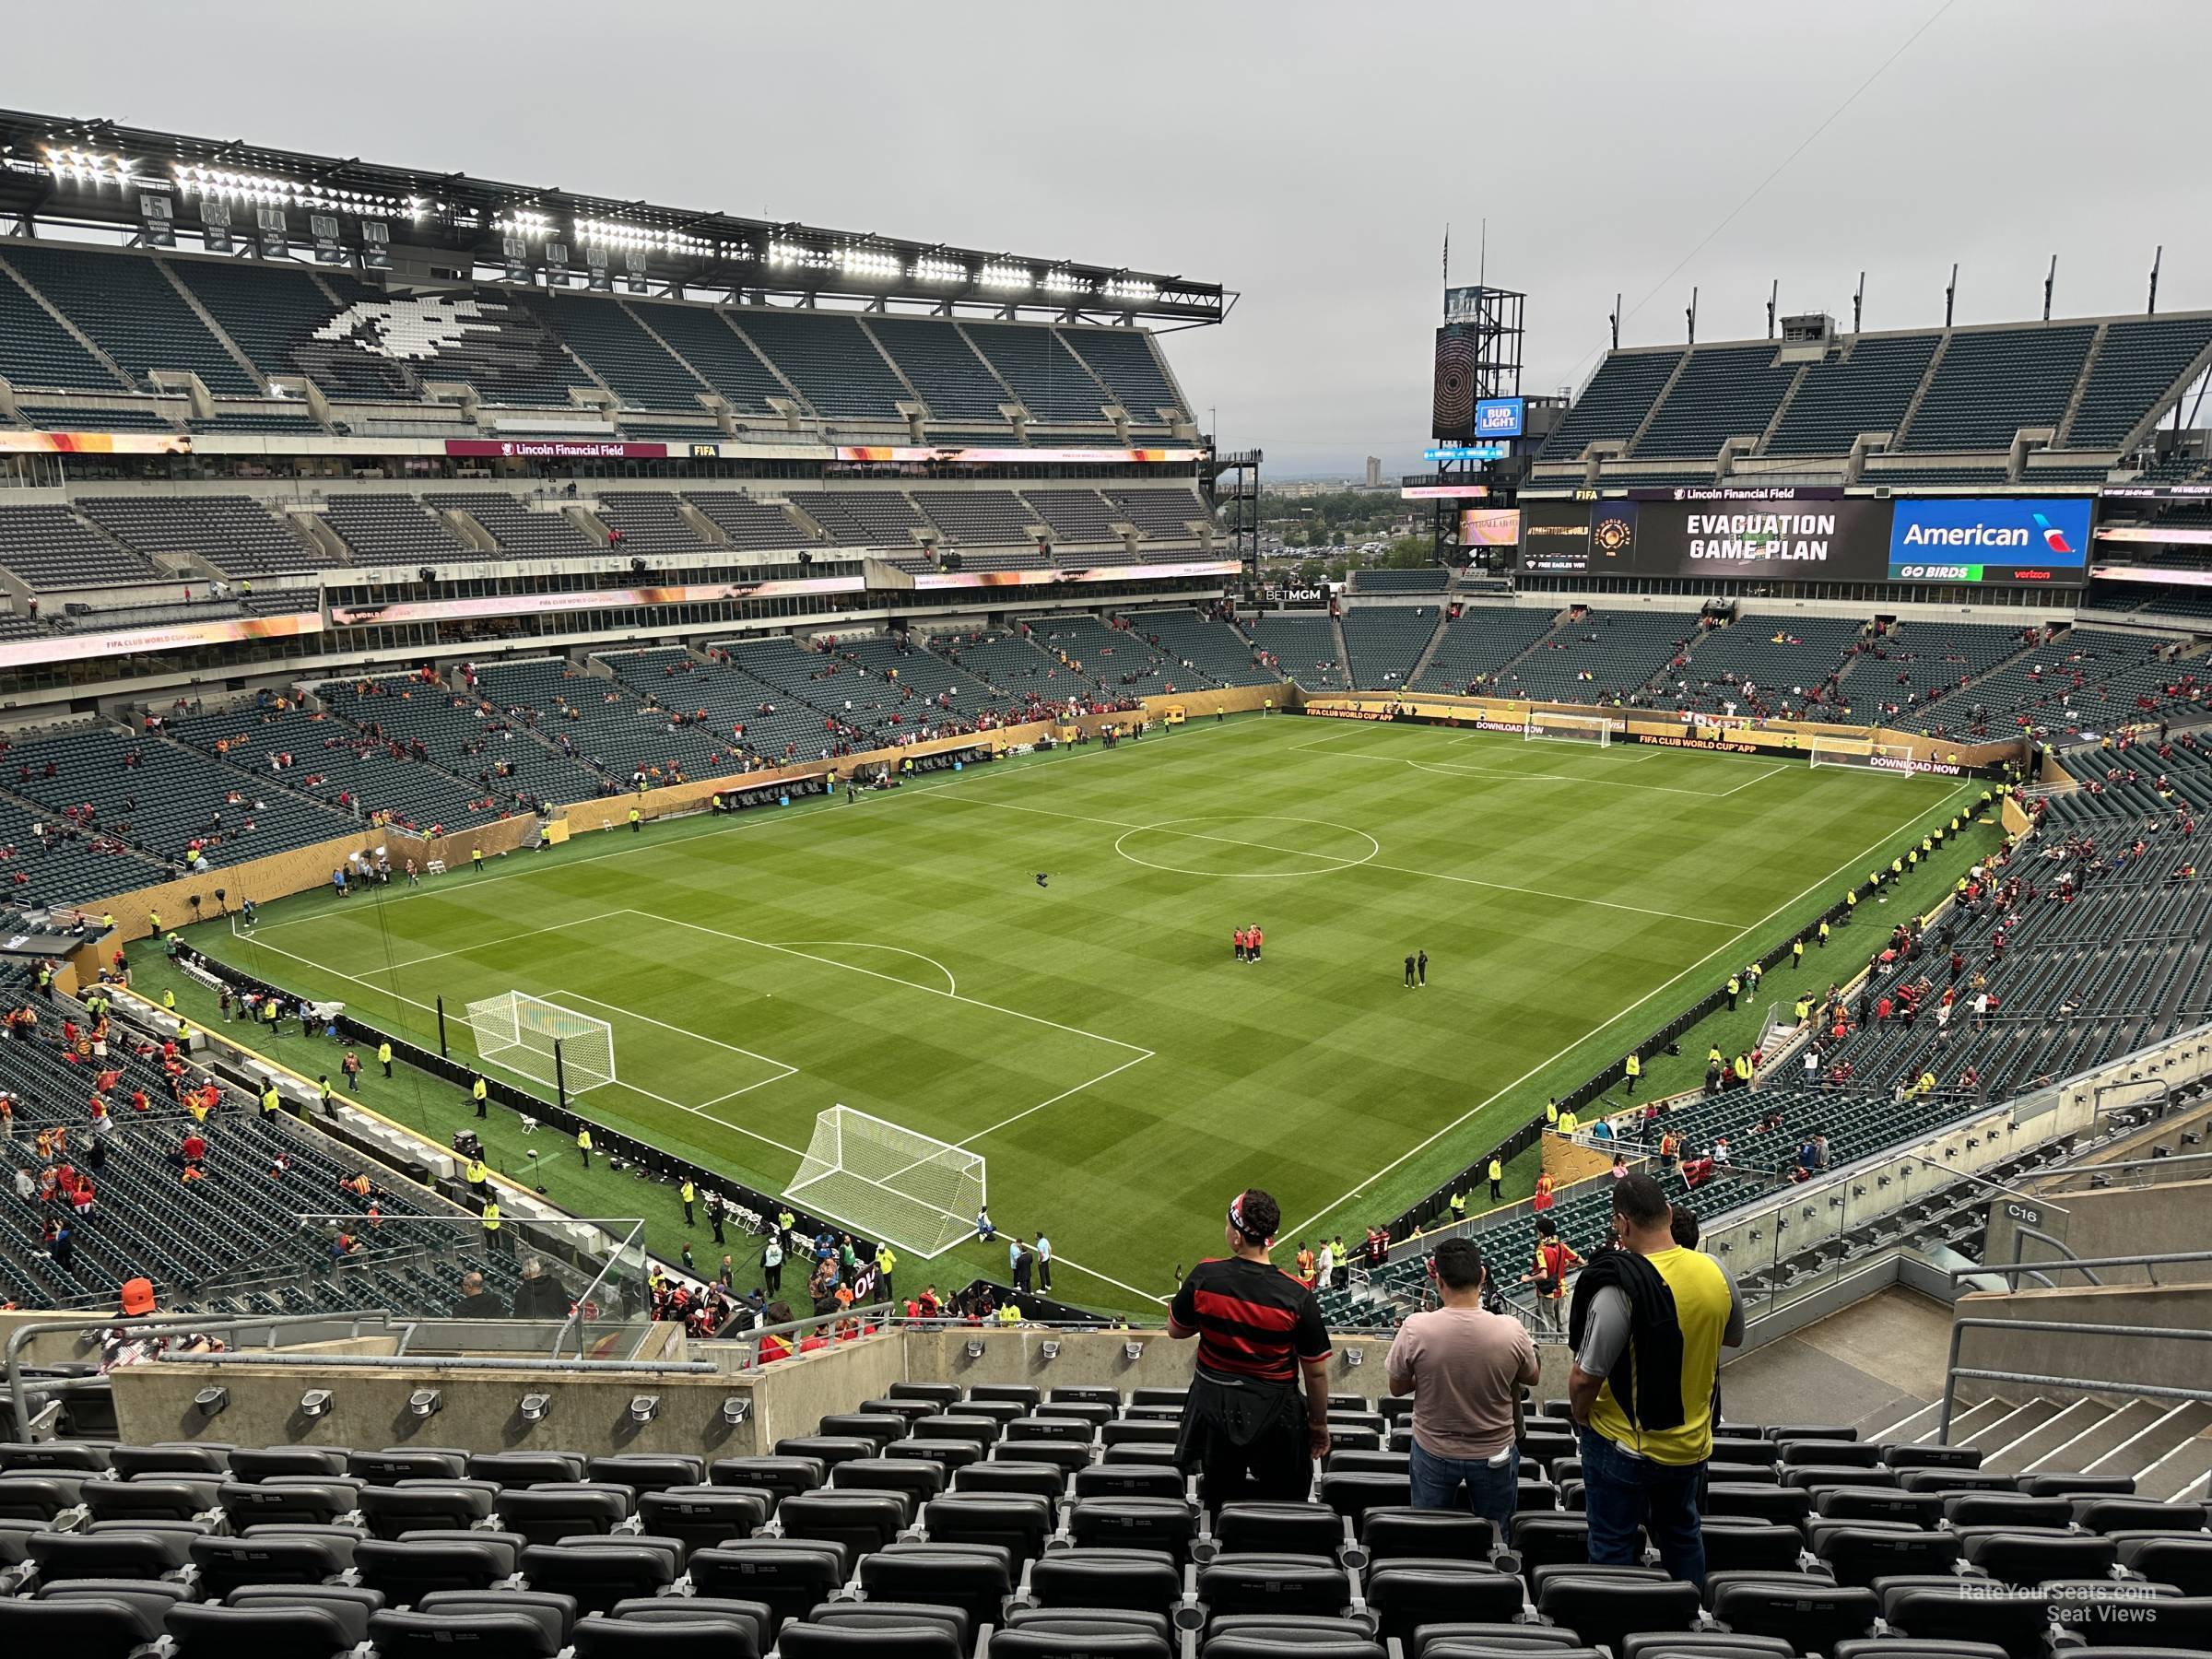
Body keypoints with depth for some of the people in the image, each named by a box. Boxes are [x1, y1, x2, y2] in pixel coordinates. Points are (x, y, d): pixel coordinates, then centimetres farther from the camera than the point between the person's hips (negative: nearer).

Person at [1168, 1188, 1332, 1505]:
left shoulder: (1204, 1276, -16)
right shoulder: (1296, 1295, -20)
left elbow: (1176, 1331, 2)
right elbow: (1316, 1372, -10)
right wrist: (1319, 1424, 5)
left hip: (1213, 1405, 2)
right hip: (1274, 1412, -2)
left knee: (1220, 1502, 19)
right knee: (1285, 1509, 17)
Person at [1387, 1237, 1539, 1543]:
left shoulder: (1415, 1328, -25)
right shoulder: (1510, 1330, -22)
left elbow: (1397, 1388, -9)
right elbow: (1531, 1379, -1)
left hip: (1433, 1452, 0)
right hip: (1494, 1453, 0)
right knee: (1497, 1540, 21)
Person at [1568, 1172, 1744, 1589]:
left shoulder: (1620, 1286, -30)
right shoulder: (1714, 1272, -11)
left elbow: (1586, 1376, -24)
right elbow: (1734, 1336, 10)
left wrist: (1580, 1415, -5)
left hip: (1624, 1449, -6)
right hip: (1692, 1444, 6)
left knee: (1612, 1545, 13)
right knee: (1683, 1534, 27)